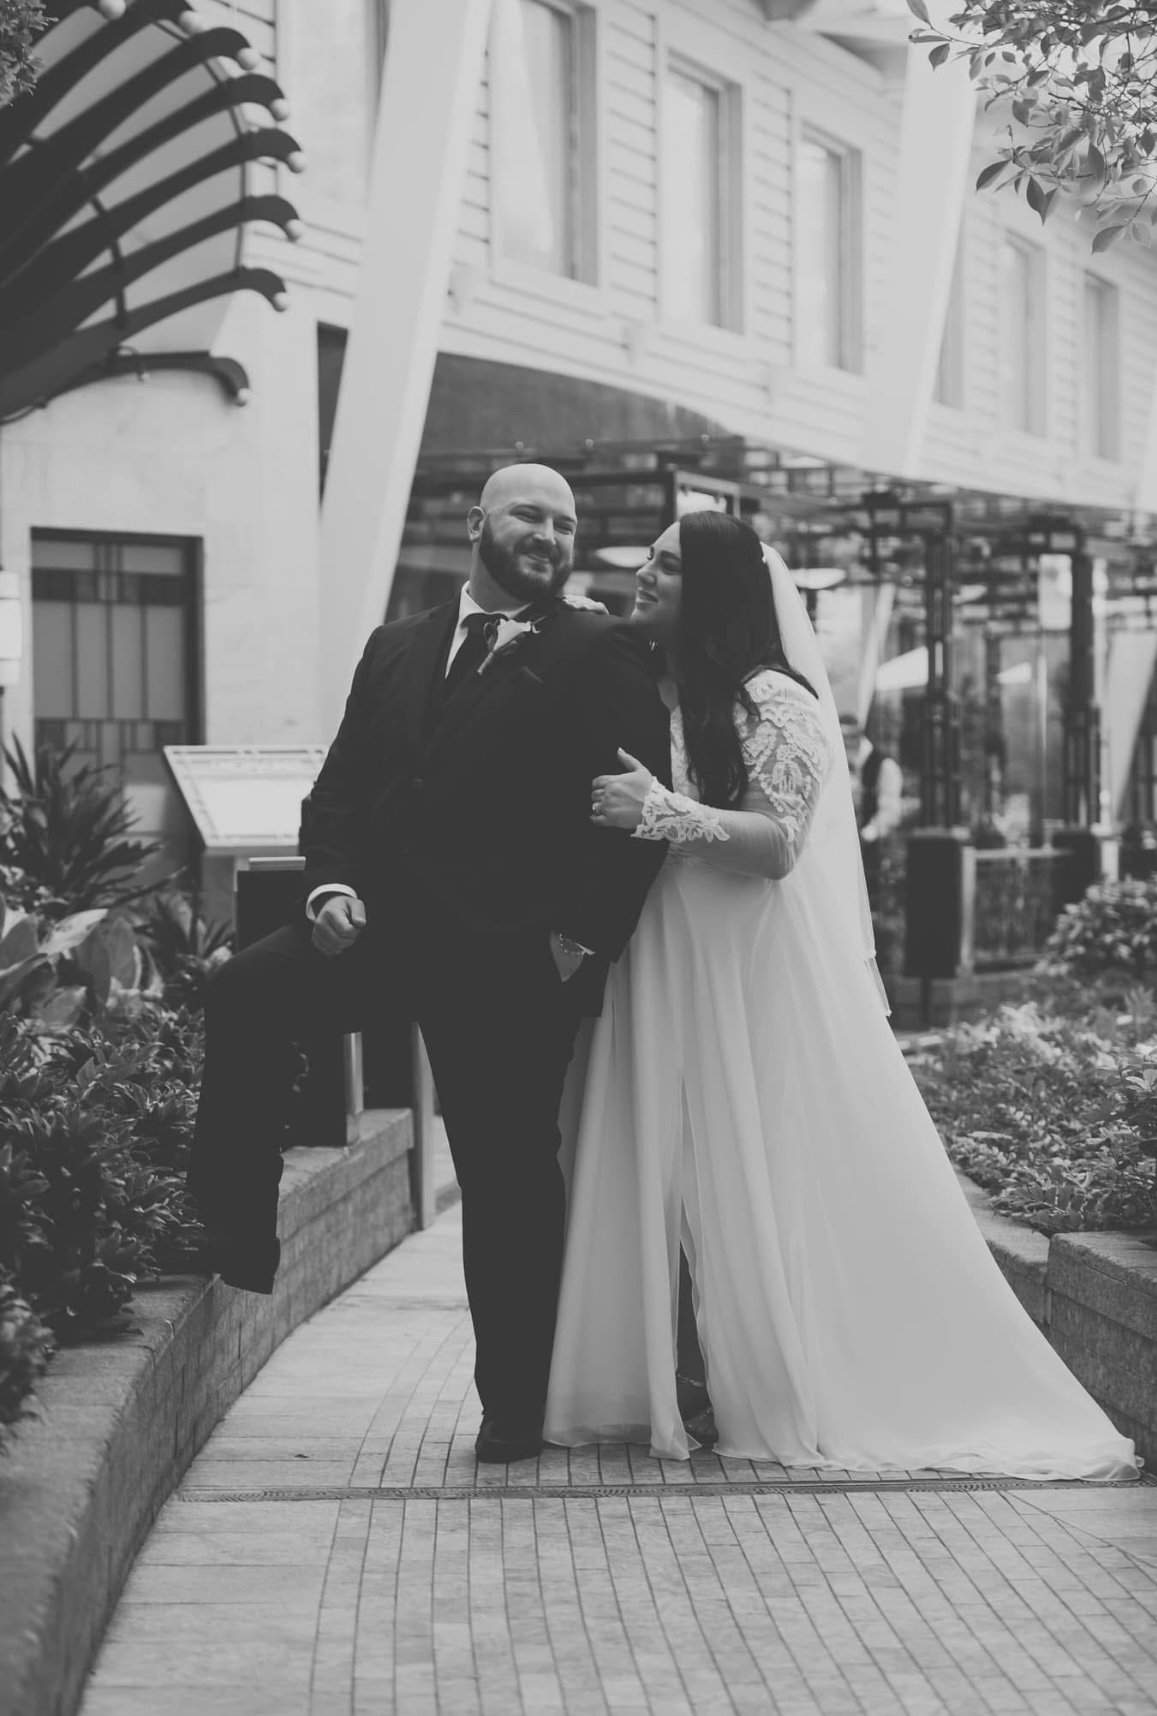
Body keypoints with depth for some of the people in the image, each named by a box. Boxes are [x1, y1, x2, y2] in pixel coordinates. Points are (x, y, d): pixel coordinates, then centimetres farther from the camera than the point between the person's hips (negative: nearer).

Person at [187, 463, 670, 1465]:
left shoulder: (603, 657, 1)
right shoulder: (398, 649, 17)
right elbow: (340, 789, 16)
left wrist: (581, 937, -14)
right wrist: (332, 884, -3)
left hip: (516, 958, -4)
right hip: (389, 927, 4)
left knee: (509, 1179, 2)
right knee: (247, 994, -21)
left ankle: (515, 1405, 15)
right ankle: (234, 1235, -11)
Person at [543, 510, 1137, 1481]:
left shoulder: (770, 701, -8)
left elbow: (776, 843, -17)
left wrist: (662, 812, -25)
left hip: (751, 977, -6)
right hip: (661, 979, 7)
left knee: (766, 1187, -1)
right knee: (659, 1179, 3)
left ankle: (789, 1399, 7)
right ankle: (656, 1390, 7)